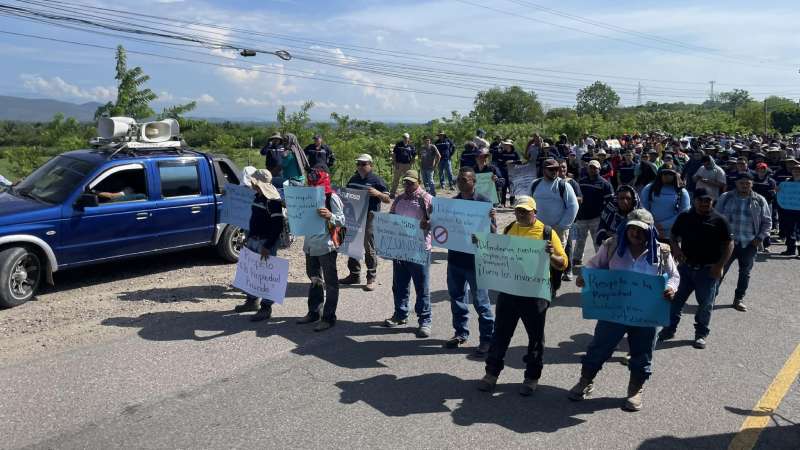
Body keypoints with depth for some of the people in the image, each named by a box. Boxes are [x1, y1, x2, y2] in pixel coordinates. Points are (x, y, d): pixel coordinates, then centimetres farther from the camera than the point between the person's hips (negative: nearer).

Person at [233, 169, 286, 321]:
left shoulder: (273, 200, -19)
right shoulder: (257, 196, 10)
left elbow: (278, 225, -22)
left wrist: (268, 246, -23)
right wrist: (248, 237, 20)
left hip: (266, 242, -9)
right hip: (254, 240, 9)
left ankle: (266, 308, 6)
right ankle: (252, 301, 33)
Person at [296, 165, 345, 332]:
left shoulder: (332, 197, -10)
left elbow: (342, 220, -14)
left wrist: (330, 216, -32)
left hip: (326, 246, -8)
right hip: (310, 245, 8)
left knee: (330, 282, 0)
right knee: (314, 279, 18)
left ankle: (328, 317, 5)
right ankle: (314, 312, 29)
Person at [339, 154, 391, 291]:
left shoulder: (376, 180, -4)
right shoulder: (353, 179, 15)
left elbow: (388, 200, -7)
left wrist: (378, 193, -25)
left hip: (369, 218, -6)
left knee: (369, 249, 0)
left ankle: (371, 279, 9)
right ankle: (354, 275, 26)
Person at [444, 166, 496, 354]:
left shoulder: (484, 202, -8)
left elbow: (493, 232, -9)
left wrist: (490, 219, -29)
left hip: (476, 260, -5)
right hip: (455, 258, 6)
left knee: (480, 301, 2)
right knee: (457, 298, 16)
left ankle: (487, 338, 14)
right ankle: (461, 332, 32)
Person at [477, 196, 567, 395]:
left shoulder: (546, 232, -7)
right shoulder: (509, 229, 6)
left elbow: (563, 263, -7)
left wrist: (551, 255, -28)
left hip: (535, 293, -3)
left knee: (535, 336, 9)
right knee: (501, 332, 10)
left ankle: (532, 377, 25)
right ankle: (492, 372, 23)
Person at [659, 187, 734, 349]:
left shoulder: (719, 220, -5)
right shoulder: (684, 217, 2)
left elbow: (729, 244, -2)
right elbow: (674, 235, 14)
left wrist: (720, 265, -11)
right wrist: (675, 248, -7)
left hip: (708, 269, -2)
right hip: (685, 266, 2)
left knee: (705, 303, 7)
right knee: (676, 299, 7)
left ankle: (701, 334, 23)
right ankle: (670, 329, 21)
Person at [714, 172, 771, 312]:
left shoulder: (759, 201, 4)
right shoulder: (726, 198, 2)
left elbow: (767, 221, 10)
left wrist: (760, 237, -1)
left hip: (749, 244, 2)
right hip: (728, 242, -2)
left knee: (745, 273, 10)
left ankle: (739, 299, 23)